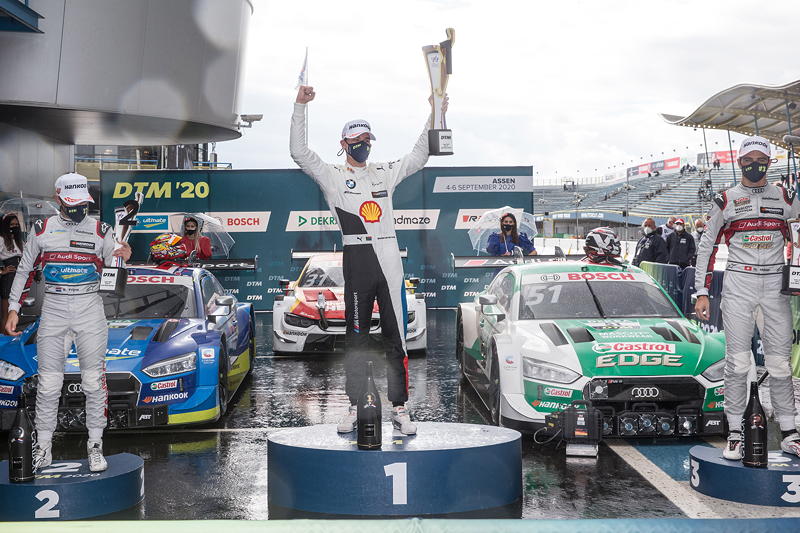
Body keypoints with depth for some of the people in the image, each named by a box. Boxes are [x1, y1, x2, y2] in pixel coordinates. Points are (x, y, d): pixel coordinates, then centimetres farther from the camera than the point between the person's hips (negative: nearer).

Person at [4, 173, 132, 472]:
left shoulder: (100, 231, 5)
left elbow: (113, 262, -5)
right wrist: (13, 309, 6)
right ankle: (43, 446, 10)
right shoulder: (42, 230, 6)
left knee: (94, 380, 0)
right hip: (53, 309, 0)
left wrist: (123, 256, -29)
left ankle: (95, 444, 9)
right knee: (48, 381, 0)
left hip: (90, 308, 0)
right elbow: (25, 270, 11)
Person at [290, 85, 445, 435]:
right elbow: (299, 152, -3)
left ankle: (399, 409, 4)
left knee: (396, 337, 1)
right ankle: (355, 408, 9)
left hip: (391, 263, 3)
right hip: (357, 264, -3)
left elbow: (419, 156, 22)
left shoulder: (385, 173, 18)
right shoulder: (332, 176, 7)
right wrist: (300, 107, -10)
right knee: (356, 338, 2)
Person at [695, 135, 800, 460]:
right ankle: (734, 433, 3)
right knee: (738, 361, -4)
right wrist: (702, 292, 1)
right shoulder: (726, 201, 6)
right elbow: (707, 246, 8)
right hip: (738, 284, -1)